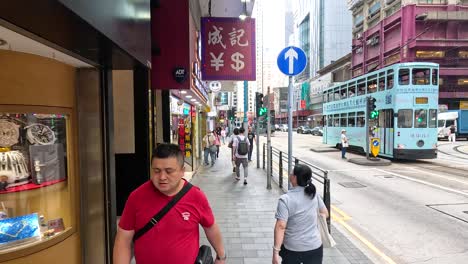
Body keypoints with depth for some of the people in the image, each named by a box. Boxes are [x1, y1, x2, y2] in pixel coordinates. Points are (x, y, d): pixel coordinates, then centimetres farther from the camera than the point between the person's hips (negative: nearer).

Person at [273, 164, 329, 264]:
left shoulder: (285, 199, -18)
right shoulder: (314, 194, -4)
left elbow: (281, 226, -22)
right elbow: (325, 214, 10)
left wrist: (276, 251, -19)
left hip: (292, 249, -3)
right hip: (314, 247, 3)